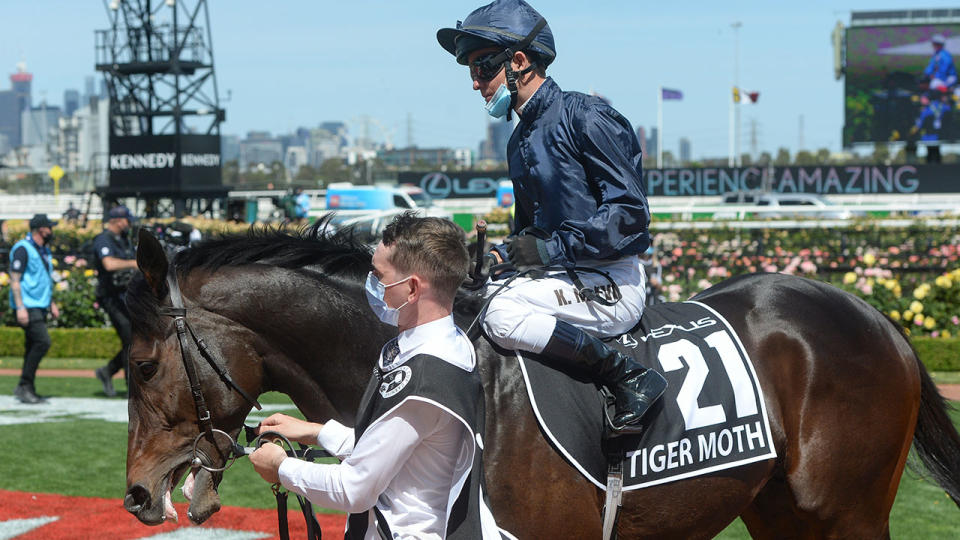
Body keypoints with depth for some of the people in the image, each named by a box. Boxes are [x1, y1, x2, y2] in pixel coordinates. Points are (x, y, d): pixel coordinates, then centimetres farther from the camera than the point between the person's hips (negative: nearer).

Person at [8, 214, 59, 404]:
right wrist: (20, 307, -22)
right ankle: (24, 386, -14)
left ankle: (28, 390, 12)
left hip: (40, 306, 9)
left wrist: (51, 303, 24)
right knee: (42, 341, -18)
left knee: (33, 346, 8)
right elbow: (14, 280, -15)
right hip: (27, 306, -9)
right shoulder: (23, 249, -12)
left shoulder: (44, 250, 17)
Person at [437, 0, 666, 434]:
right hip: (569, 278, 9)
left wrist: (552, 248, -20)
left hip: (611, 285, -9)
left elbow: (630, 211, -18)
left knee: (502, 314, -28)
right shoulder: (521, 141, 16)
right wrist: (502, 255, 2)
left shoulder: (585, 117, -11)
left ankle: (630, 378, -20)